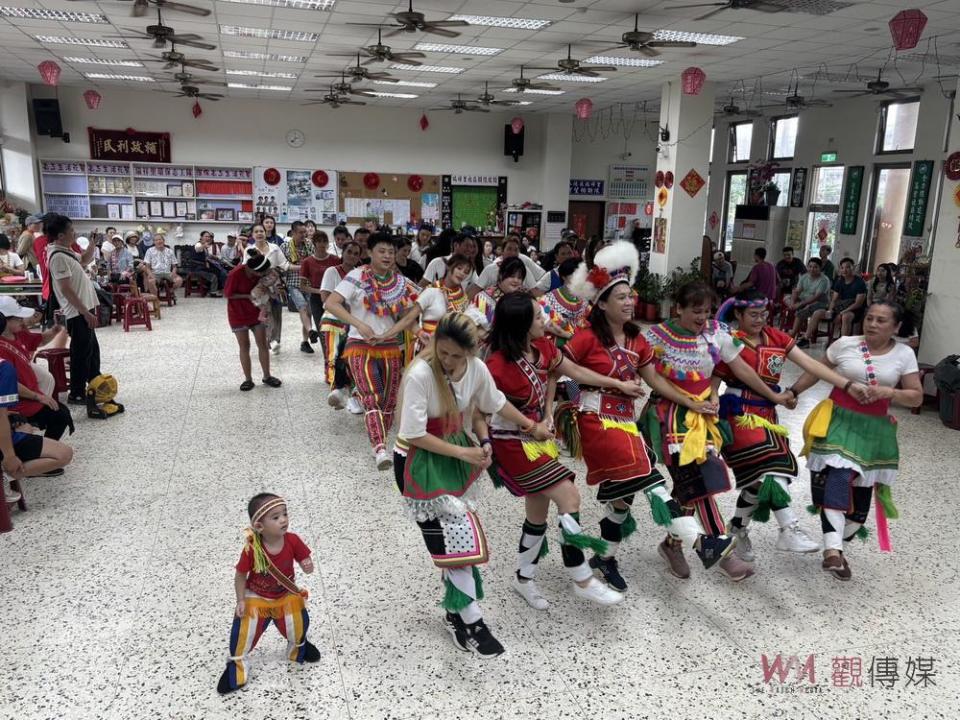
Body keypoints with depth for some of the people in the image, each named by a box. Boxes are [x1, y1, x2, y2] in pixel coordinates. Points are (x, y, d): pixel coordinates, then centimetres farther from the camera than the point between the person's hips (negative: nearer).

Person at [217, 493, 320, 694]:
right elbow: (240, 575, -14)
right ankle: (236, 666, 23)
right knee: (243, 631, -7)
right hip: (256, 598, -2)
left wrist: (308, 566, -34)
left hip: (286, 596, 2)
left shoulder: (292, 541, -23)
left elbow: (306, 562, -11)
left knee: (299, 624, 4)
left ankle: (298, 646, 42)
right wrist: (241, 601, -15)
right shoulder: (252, 549, -29)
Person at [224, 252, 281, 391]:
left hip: (256, 312, 4)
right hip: (238, 313, -4)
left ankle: (267, 376, 14)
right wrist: (248, 296, -22)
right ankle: (248, 379, 12)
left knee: (263, 344, 3)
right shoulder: (235, 274, -26)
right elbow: (227, 295, -16)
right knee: (244, 346, 2)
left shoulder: (259, 273, -13)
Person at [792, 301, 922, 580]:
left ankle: (838, 545, 27)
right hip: (838, 420, -2)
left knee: (862, 492, 7)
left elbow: (917, 397, 0)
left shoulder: (904, 354, 1)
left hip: (874, 428, 3)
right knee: (836, 479, -23)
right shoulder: (845, 344, -2)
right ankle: (832, 550, -27)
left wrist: (889, 392, -17)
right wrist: (792, 392, 6)